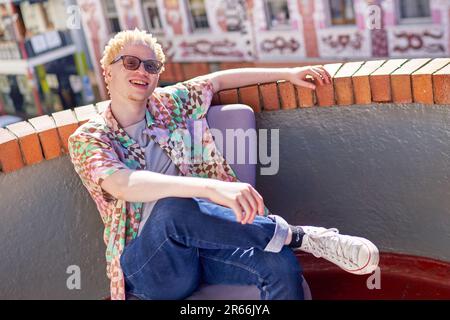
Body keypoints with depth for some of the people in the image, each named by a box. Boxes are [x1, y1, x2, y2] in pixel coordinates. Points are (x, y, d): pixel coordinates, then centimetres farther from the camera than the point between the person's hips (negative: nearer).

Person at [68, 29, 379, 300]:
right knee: (173, 205, -37)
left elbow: (220, 79, 24)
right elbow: (124, 185, -25)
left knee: (282, 266, -27)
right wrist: (213, 187, -39)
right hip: (149, 264, -3)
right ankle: (296, 236, -22)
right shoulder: (88, 138, -4)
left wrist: (288, 73, 21)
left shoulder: (168, 103, 10)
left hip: (203, 240, 4)